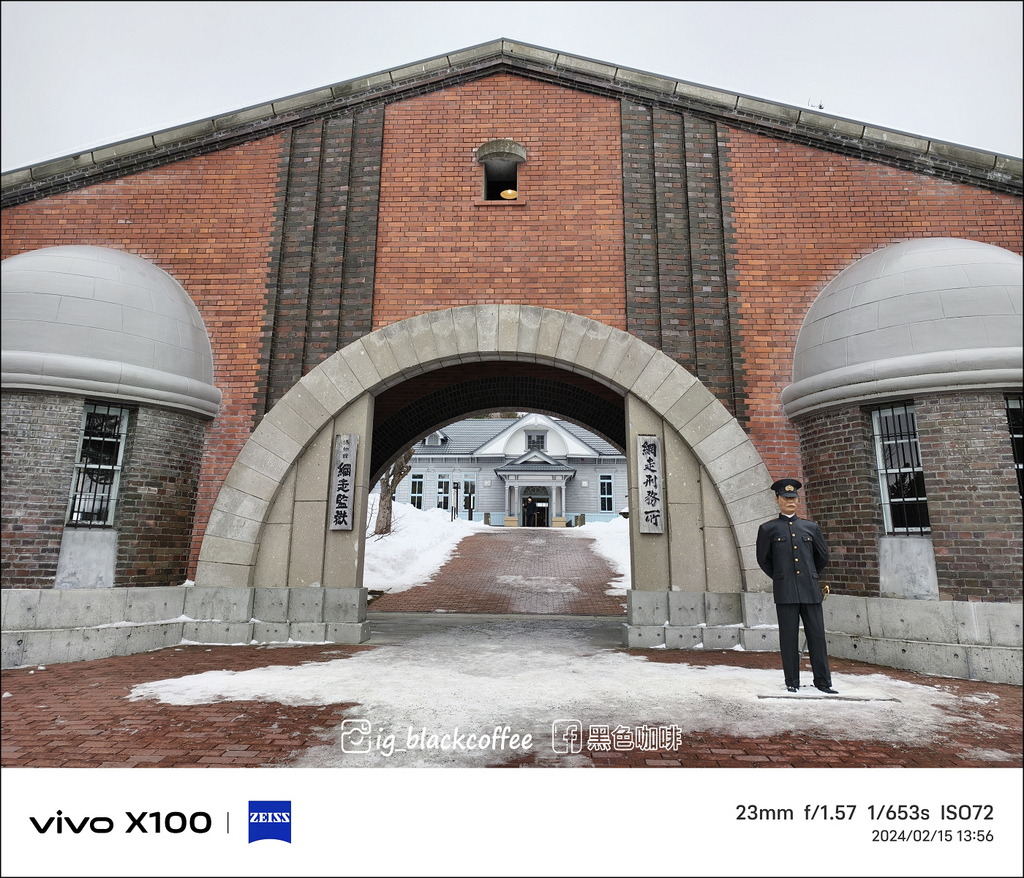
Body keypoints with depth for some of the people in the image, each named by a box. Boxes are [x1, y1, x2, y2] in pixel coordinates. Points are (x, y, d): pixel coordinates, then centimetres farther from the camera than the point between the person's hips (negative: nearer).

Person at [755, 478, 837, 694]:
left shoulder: (811, 527, 11)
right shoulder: (768, 529, 4)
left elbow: (823, 556, 23)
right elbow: (763, 560, 12)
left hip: (810, 590, 2)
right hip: (785, 592, -2)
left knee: (817, 636, 4)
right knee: (789, 638, 2)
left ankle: (822, 681, 16)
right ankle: (792, 682, 12)